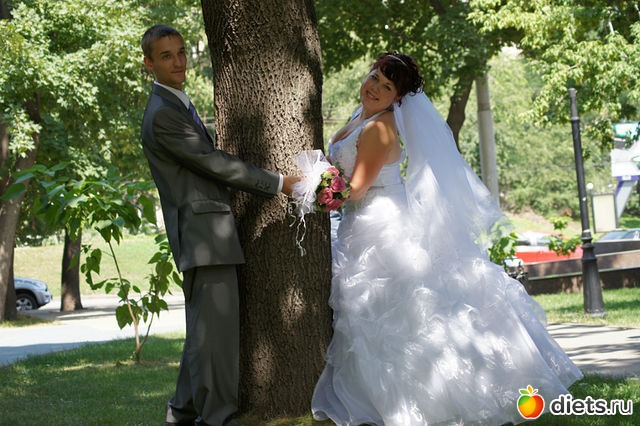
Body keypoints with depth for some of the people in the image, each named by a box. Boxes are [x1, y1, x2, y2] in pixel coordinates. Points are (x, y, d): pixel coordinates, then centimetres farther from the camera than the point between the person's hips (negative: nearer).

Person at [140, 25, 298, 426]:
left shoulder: (178, 104, 18)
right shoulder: (163, 114, -15)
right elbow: (216, 164, -16)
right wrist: (279, 182, -11)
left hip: (205, 233, 11)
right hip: (204, 233, -11)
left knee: (205, 326, 16)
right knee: (216, 325, -9)